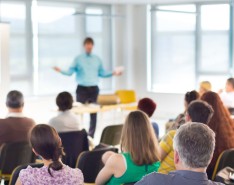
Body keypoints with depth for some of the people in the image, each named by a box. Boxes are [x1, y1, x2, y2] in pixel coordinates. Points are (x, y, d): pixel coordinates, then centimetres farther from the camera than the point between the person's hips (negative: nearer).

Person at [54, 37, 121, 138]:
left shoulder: (97, 59, 11)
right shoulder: (78, 59, 3)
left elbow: (102, 73, 15)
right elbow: (70, 72, -2)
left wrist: (113, 73, 4)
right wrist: (61, 71, -18)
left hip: (93, 89, 3)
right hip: (82, 89, -2)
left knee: (93, 112, 3)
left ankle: (91, 135, 11)